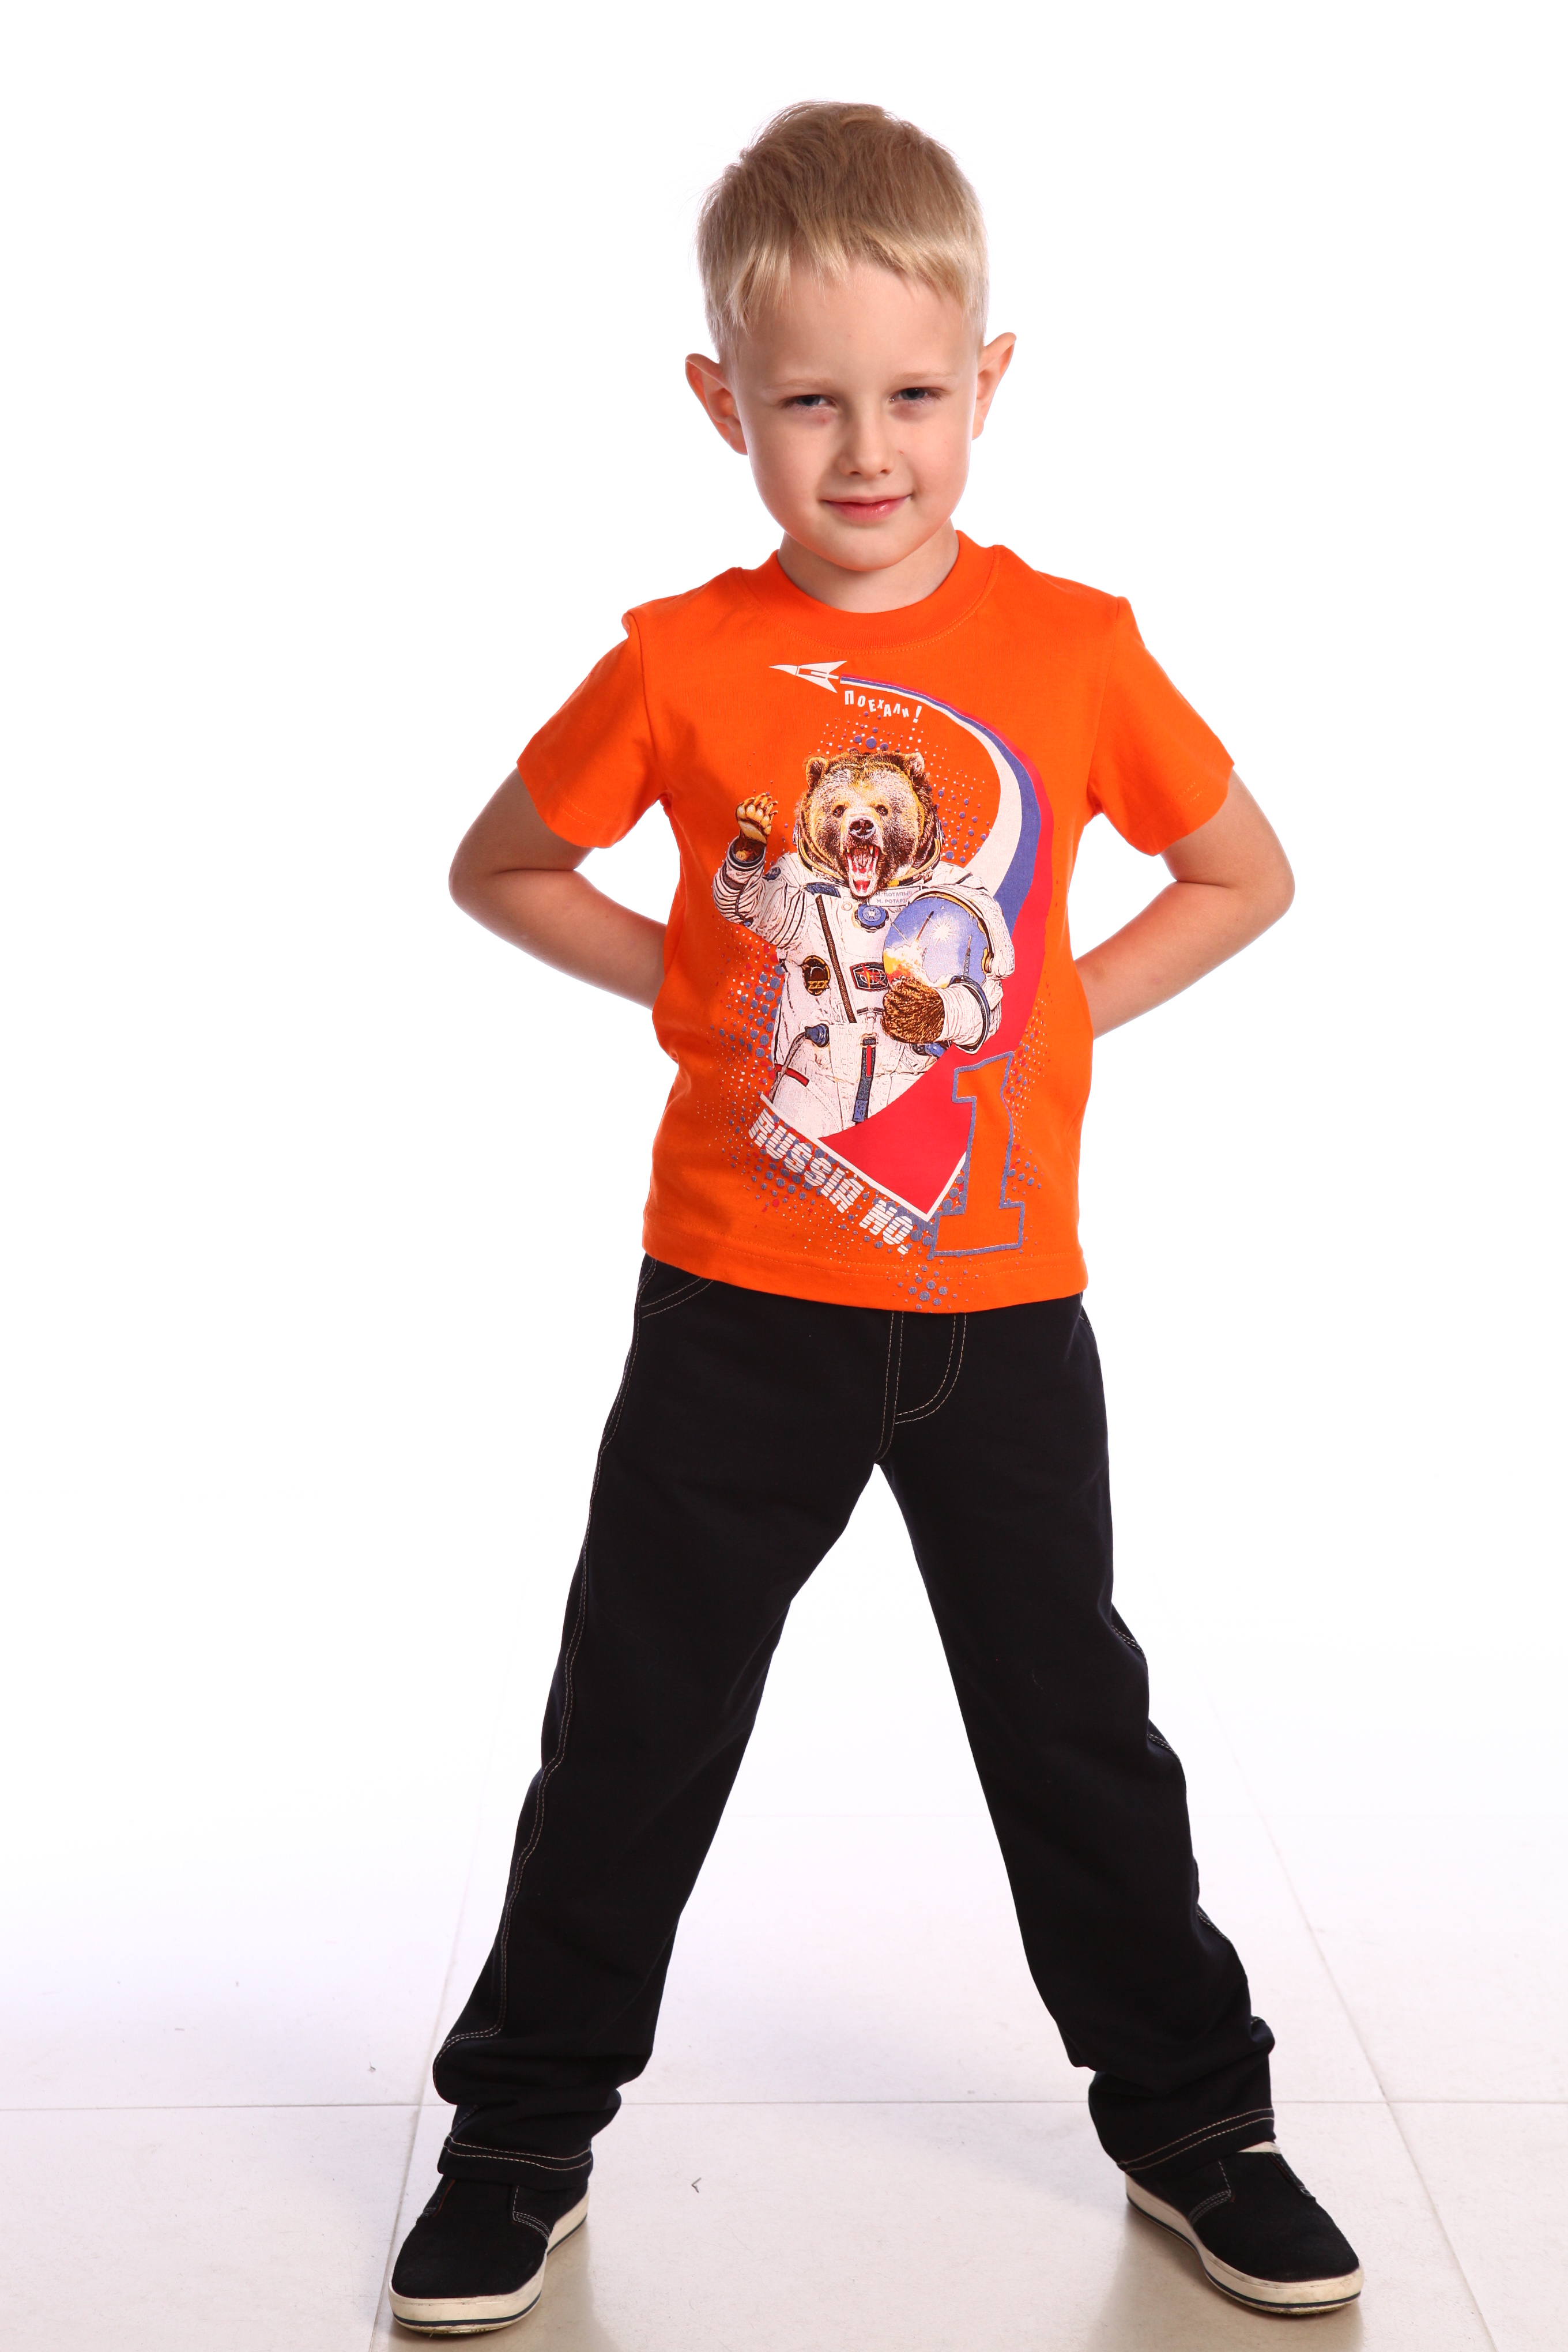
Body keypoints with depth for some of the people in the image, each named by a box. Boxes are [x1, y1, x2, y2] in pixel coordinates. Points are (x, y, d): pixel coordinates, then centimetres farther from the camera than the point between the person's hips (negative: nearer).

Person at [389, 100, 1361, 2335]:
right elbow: (495, 868, 8)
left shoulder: (1072, 645, -5)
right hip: (737, 1308, 0)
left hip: (1001, 1308, 1)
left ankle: (1190, 2116, 33)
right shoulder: (681, 663, -6)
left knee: (1074, 1719, 13)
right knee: (635, 1729, 9)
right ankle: (523, 2137, 28)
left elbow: (1247, 875, 8)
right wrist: (690, 988, -3)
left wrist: (1057, 1015, -2)